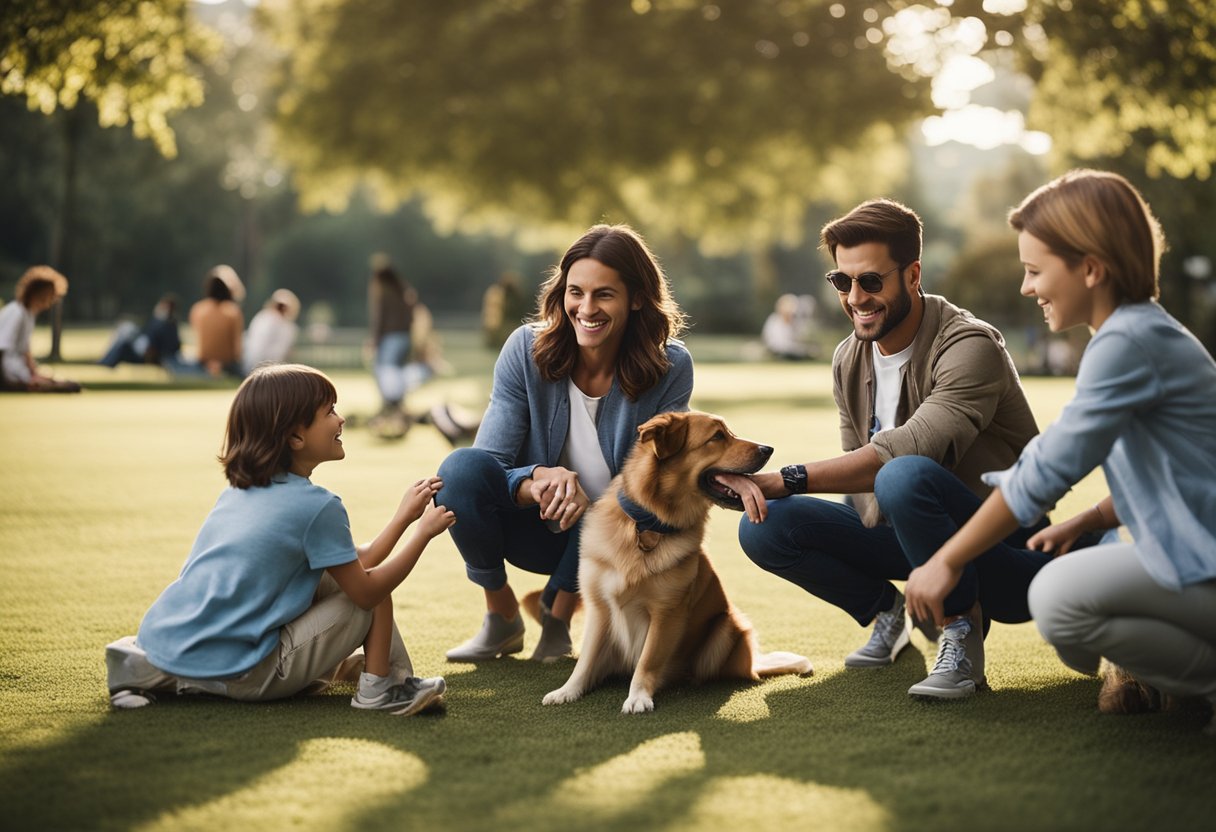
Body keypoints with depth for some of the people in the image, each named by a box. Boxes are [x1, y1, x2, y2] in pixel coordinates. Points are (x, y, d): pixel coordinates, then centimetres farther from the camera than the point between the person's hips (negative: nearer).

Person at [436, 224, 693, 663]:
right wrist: (539, 480, -40)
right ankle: (501, 619, -3)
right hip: (537, 527, 1)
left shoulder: (670, 368, -15)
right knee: (462, 466, -28)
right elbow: (487, 467, -18)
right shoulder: (527, 350, -15)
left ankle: (558, 612, -1)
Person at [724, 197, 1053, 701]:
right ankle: (886, 610, 13)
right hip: (896, 533, 7)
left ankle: (963, 627, -14)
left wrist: (782, 479, -35)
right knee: (763, 526, -11)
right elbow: (860, 477, 7)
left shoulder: (970, 348, -21)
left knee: (905, 476, -38)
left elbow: (907, 450, -35)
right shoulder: (850, 360, 4)